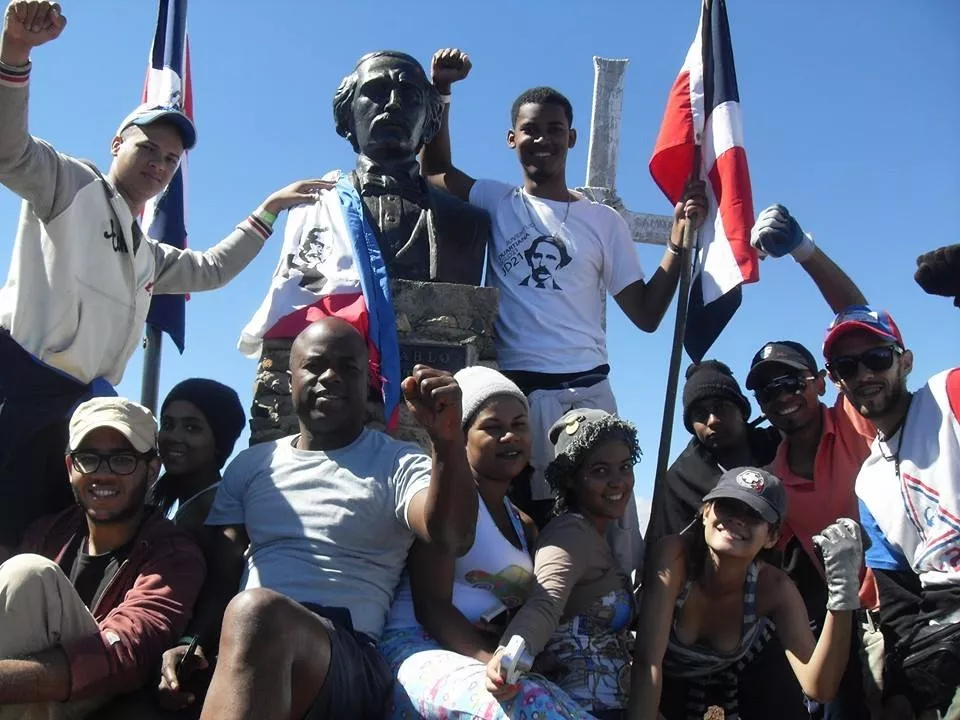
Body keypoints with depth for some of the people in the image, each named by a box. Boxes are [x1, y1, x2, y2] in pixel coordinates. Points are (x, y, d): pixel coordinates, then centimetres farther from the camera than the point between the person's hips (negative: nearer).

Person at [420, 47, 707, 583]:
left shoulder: (605, 221, 12)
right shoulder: (496, 204, 12)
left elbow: (646, 314, 9)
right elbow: (435, 168, 7)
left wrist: (680, 239, 0)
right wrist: (441, 89, -4)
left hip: (588, 392, 1)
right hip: (513, 391, 0)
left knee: (611, 515, -4)